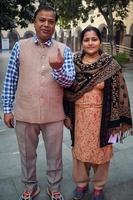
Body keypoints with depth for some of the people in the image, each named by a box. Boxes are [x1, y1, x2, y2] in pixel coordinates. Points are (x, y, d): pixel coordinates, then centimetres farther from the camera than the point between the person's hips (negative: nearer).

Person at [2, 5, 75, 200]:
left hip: (53, 114, 0)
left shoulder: (64, 50, -2)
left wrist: (58, 68, -29)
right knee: (27, 155, 18)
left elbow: (69, 81, -8)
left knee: (54, 156, 16)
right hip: (24, 113, 1)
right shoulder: (20, 46, 0)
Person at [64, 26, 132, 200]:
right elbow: (67, 90, 5)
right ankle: (81, 183, 38)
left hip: (100, 116, -2)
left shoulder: (110, 65, -8)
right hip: (80, 115, 3)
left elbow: (118, 93, -8)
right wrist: (68, 114, 4)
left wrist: (114, 121, -10)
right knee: (79, 149, 15)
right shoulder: (74, 62, 0)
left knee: (100, 151, 11)